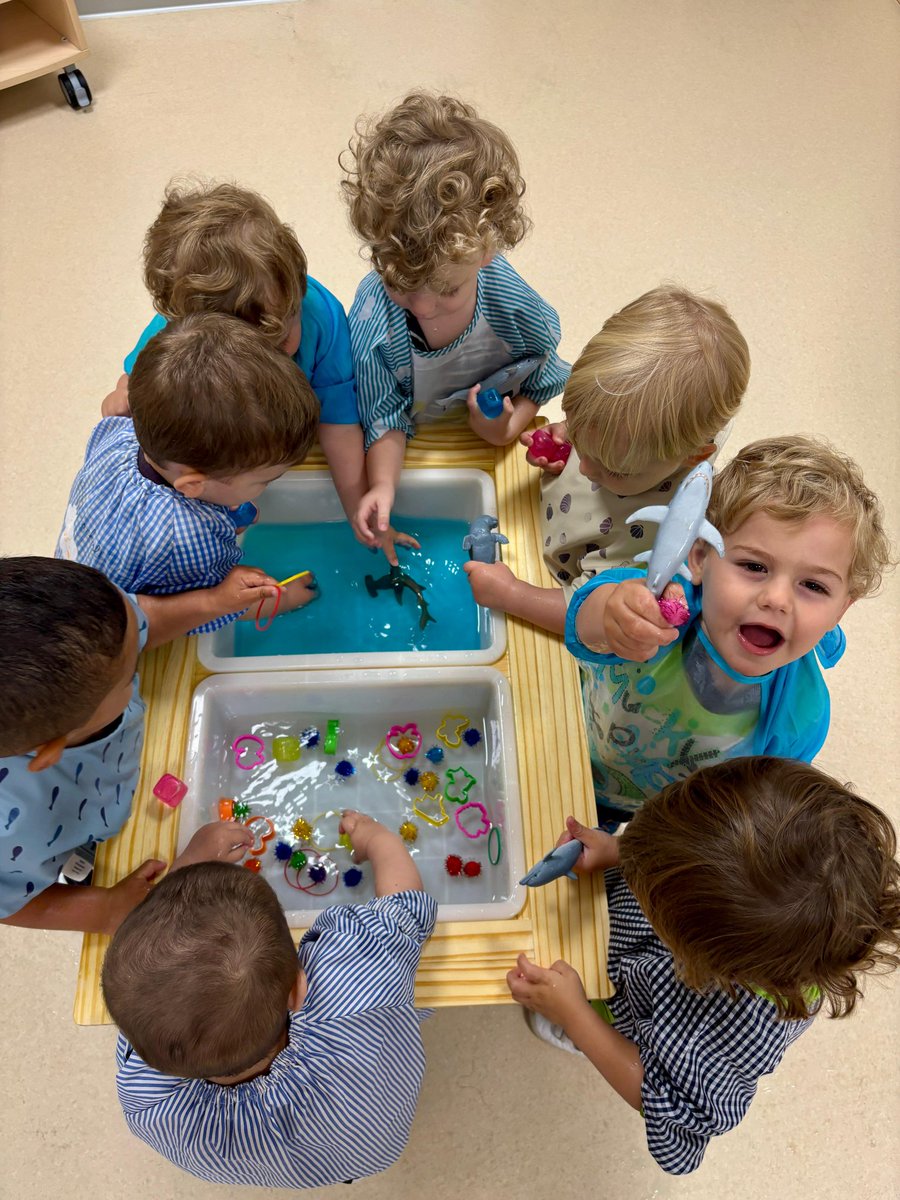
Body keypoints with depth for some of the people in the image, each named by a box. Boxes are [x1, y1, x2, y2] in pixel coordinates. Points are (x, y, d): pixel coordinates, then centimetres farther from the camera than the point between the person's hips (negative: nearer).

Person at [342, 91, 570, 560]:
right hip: (414, 442, 0)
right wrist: (383, 486, -38)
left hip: (488, 435, 1)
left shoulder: (513, 304, -31)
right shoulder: (371, 320, -33)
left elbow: (543, 377, -10)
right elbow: (384, 416, -23)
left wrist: (508, 426, -28)